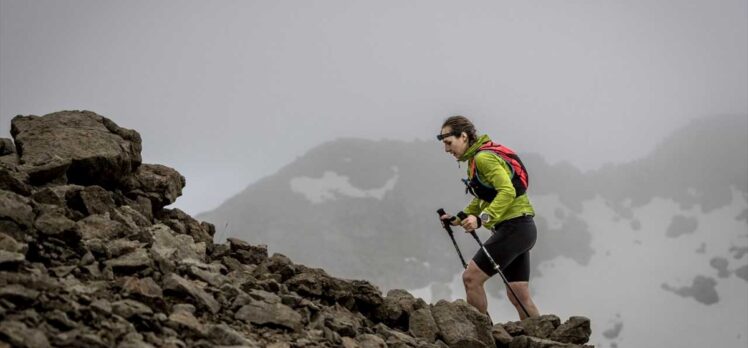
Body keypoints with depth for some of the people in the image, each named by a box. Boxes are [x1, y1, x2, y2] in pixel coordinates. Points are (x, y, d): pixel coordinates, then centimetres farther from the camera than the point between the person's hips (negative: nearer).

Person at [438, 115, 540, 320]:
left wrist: (481, 219, -33)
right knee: (519, 296, 9)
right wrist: (460, 219, 15)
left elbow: (507, 191, -25)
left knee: (471, 278, -11)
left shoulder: (484, 158, -15)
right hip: (521, 229, 10)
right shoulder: (474, 159, 16)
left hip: (513, 228, -10)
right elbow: (483, 199, 26)